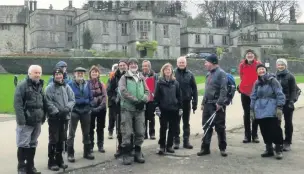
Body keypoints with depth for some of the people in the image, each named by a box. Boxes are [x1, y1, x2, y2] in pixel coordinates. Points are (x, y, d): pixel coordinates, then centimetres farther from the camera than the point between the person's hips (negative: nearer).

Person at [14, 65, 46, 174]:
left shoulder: (40, 86, 15)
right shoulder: (22, 86, -9)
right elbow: (17, 104, -16)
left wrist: (43, 117, 14)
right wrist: (21, 120, -22)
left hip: (37, 122, 7)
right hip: (26, 122, -7)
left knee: (33, 145, 13)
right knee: (23, 145, -2)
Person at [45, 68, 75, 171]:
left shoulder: (67, 87, 8)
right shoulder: (49, 88, -6)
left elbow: (72, 100, 4)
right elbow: (48, 102, -14)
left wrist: (67, 109, -13)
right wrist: (56, 112, -20)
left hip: (65, 117, 5)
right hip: (54, 117, -5)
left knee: (62, 139, 13)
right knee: (53, 140, -1)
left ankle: (59, 159, 25)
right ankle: (51, 162, 7)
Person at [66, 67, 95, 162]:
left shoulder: (87, 84, 6)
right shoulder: (70, 84, -8)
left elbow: (90, 97, 11)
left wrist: (89, 106, 3)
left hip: (86, 111, 5)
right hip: (74, 111, -4)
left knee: (86, 133, 13)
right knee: (71, 133, -1)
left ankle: (87, 152, 24)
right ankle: (70, 154, 6)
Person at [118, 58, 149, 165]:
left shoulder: (141, 78, 15)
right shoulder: (124, 77, 3)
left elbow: (147, 91, 11)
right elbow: (123, 91, -11)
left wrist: (143, 100, -10)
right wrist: (136, 100, -17)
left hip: (140, 109, 4)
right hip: (127, 108, -4)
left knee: (140, 132, 6)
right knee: (127, 133, -4)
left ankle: (138, 153, 19)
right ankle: (126, 155, 5)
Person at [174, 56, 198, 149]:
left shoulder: (190, 74, 2)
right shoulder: (173, 74, -4)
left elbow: (194, 89, 4)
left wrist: (195, 103, 0)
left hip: (187, 102, 2)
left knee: (186, 123, 10)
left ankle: (186, 141, 18)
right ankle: (176, 141, 15)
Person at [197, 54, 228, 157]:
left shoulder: (221, 73, -10)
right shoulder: (208, 74, 17)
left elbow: (223, 90, -18)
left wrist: (220, 102, -23)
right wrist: (203, 103, 17)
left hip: (217, 105, -8)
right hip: (207, 105, 8)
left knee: (220, 127, 1)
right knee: (206, 127, 10)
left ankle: (222, 148, 13)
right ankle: (205, 148, 17)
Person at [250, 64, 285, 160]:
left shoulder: (272, 80, -3)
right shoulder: (257, 83, 12)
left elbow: (280, 94, -7)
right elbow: (253, 97, 15)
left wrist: (279, 107, -14)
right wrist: (252, 110, 11)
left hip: (271, 110, -5)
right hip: (260, 110, 5)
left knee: (275, 129, -3)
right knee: (264, 130, 9)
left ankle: (279, 150, 10)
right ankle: (269, 149, 21)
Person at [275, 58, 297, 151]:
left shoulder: (290, 76, -3)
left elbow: (293, 90, -6)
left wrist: (292, 101, -16)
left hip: (287, 103, -3)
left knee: (288, 123, 6)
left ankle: (287, 143, 14)